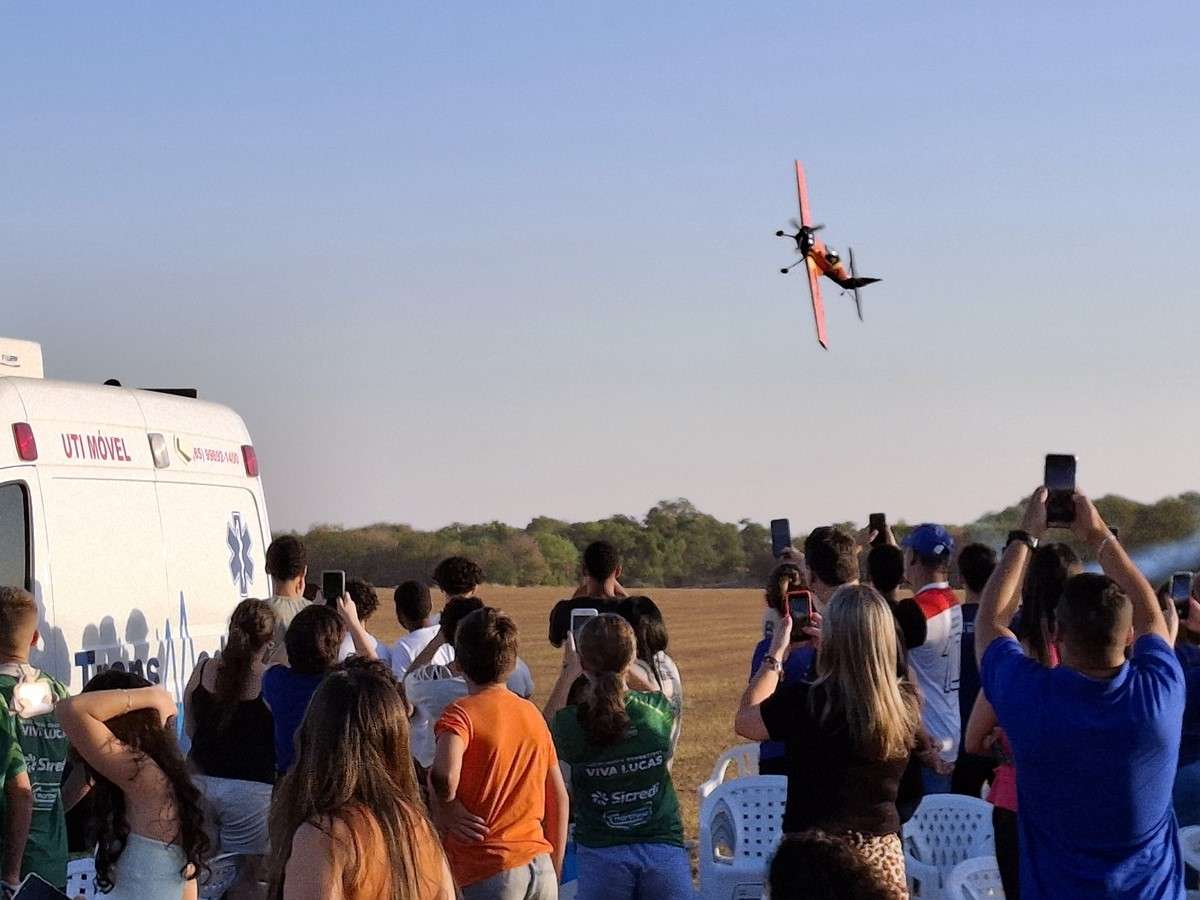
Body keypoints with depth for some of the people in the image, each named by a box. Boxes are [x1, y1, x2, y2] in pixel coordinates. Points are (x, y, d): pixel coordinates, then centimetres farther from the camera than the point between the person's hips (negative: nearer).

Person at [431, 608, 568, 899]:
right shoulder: (532, 713, 11)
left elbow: (443, 776, -26)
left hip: (488, 867, -6)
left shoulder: (462, 713, -7)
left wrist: (444, 812, -6)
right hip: (540, 865, 6)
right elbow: (558, 796, 15)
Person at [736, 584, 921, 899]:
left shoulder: (804, 703, -19)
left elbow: (745, 721, 0)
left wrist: (776, 654, 9)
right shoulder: (908, 702, -6)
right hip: (884, 854, 4)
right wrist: (843, 641, 22)